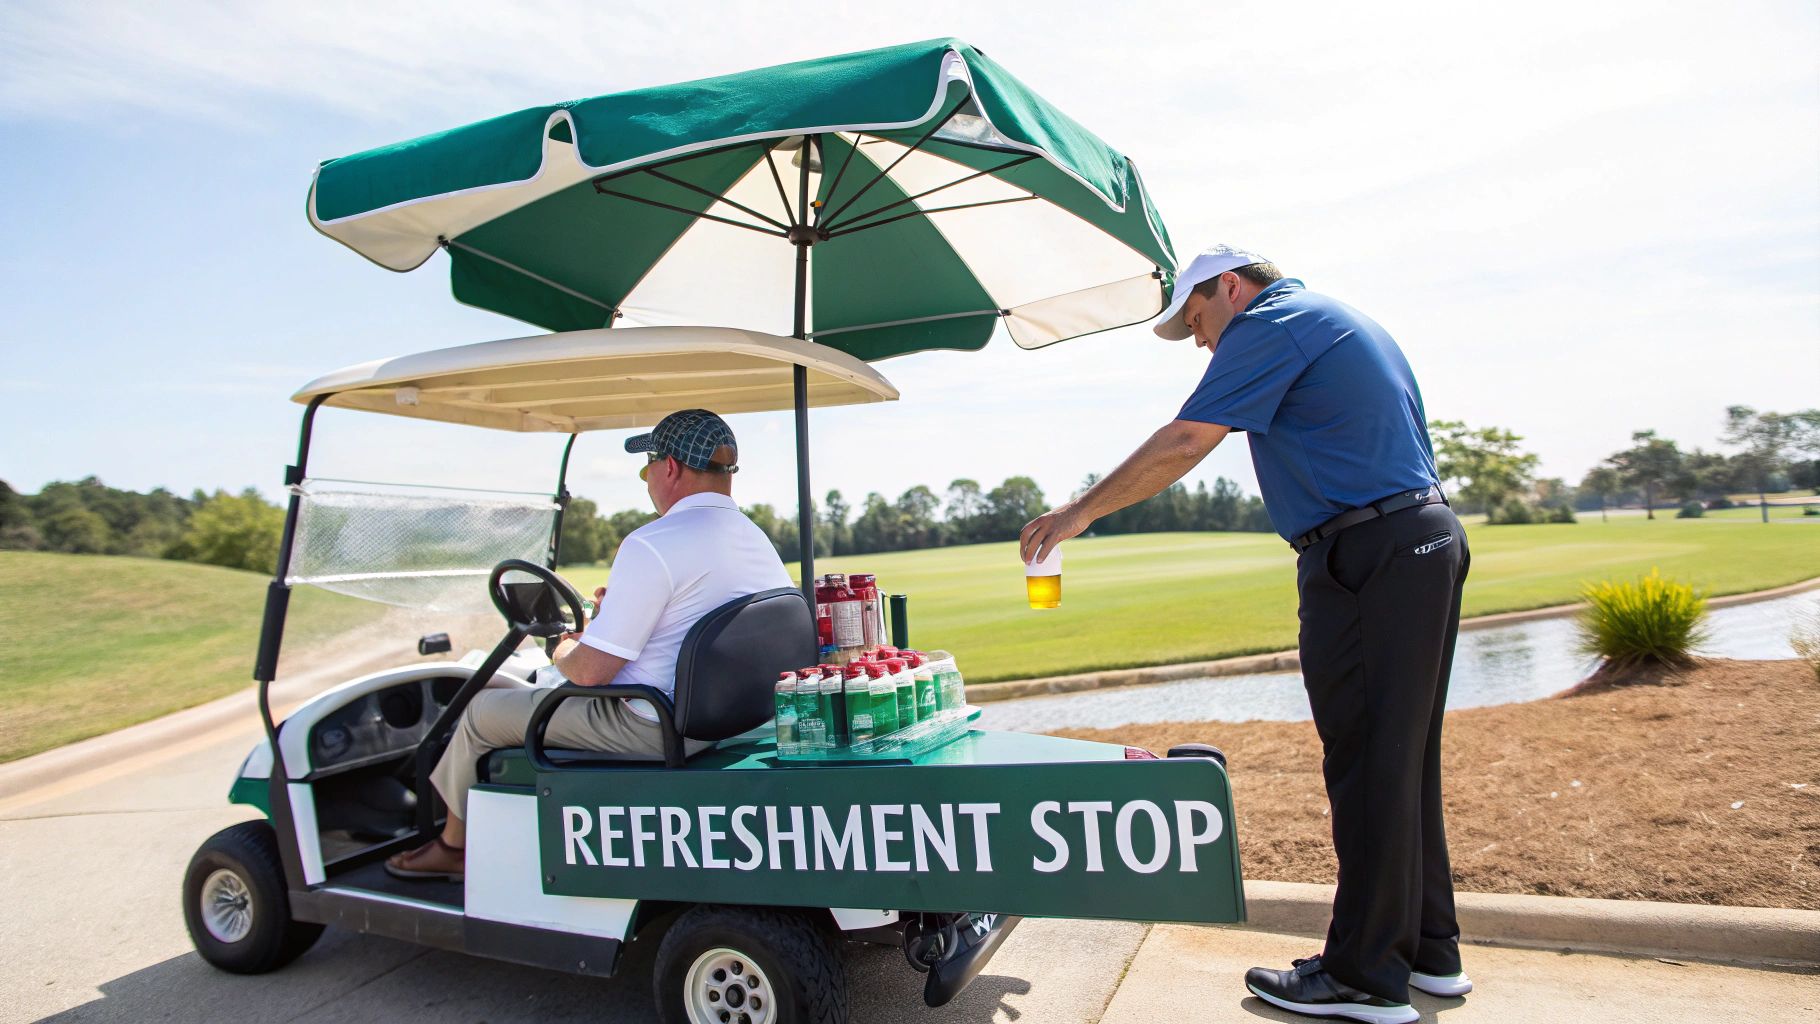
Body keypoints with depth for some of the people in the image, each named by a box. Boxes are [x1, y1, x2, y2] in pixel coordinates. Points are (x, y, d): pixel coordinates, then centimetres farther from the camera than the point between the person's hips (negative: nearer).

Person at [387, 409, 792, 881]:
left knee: (483, 710, 13)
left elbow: (590, 671, -22)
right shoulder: (760, 542, 3)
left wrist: (564, 650, 2)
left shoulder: (652, 544, -23)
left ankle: (453, 846, 36)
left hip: (646, 728, -9)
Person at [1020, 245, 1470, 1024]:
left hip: (1367, 556, -10)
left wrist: (1080, 513, -9)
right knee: (1403, 757, 14)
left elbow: (1182, 445, -15)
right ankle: (1428, 950, 24)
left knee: (1367, 764, -4)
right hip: (1428, 543, 10)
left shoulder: (1270, 323, -6)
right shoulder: (1338, 320, 24)